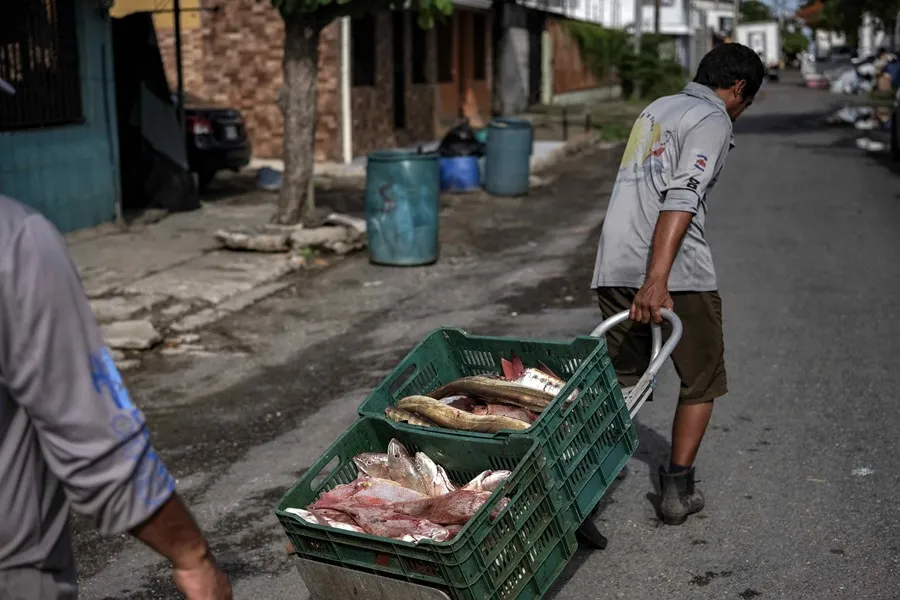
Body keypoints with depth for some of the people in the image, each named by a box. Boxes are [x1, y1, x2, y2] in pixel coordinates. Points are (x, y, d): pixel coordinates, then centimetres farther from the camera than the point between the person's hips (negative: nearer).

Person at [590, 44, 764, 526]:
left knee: (617, 377, 15)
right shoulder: (711, 120, -4)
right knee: (701, 381, 11)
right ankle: (677, 489, 11)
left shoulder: (656, 108, 22)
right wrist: (657, 281, -28)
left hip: (614, 268, 7)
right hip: (674, 272, -7)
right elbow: (681, 198, -19)